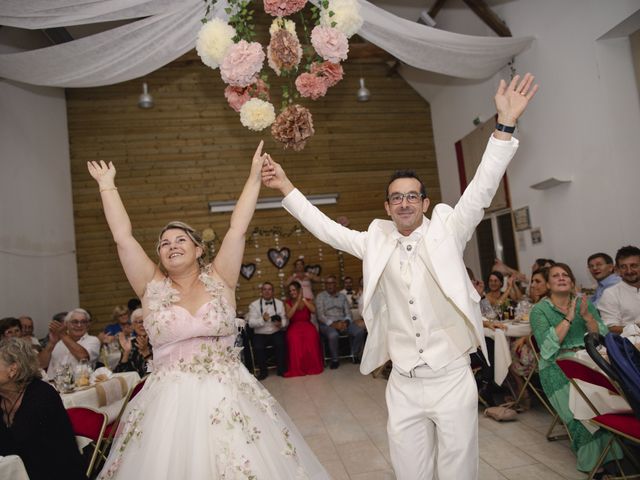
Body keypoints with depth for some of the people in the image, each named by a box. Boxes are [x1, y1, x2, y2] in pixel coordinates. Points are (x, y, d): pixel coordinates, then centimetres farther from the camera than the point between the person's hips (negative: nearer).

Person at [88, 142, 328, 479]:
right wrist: (107, 185, 7)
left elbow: (237, 229, -3)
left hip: (228, 398, 0)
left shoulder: (219, 280, 1)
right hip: (170, 404, 1)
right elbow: (122, 237, 1)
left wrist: (254, 176, -3)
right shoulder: (153, 287, 3)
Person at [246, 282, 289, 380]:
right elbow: (251, 323, -7)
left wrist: (281, 324, -18)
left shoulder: (279, 303, 10)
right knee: (258, 347, -29)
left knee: (280, 344, -29)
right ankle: (263, 371, -4)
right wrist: (262, 319, -26)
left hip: (276, 332, 1)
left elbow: (285, 320, 6)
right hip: (260, 334, -1)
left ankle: (281, 369, -6)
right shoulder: (254, 304, 3)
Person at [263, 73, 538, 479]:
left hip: (452, 378, -2)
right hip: (402, 385, 2)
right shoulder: (376, 242, 4)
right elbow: (326, 228, 10)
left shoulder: (446, 231, -2)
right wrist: (287, 188, 10)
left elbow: (481, 190, -11)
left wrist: (505, 126, -21)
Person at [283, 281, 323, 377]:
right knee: (294, 339, -36)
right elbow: (289, 315, -9)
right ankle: (297, 368, -23)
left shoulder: (308, 300, 12)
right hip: (294, 326, 0)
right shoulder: (288, 302, 10)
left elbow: (313, 310, -9)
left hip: (307, 325, 0)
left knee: (311, 337, -35)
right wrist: (298, 301, -11)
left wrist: (303, 299, -10)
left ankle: (312, 366, -20)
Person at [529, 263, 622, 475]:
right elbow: (547, 346, -10)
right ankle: (593, 458, -13)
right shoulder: (539, 310, 5)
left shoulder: (584, 303, 17)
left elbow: (602, 336, 7)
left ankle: (616, 453, -13)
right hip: (558, 366, -3)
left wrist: (586, 316, -9)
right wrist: (569, 318, -12)